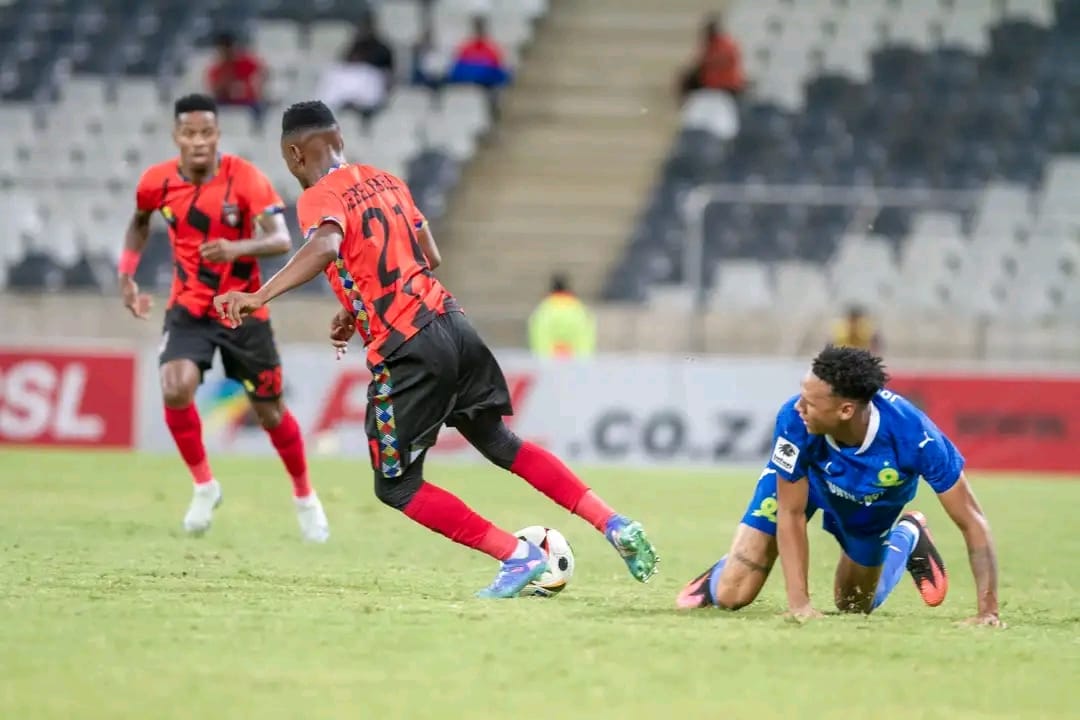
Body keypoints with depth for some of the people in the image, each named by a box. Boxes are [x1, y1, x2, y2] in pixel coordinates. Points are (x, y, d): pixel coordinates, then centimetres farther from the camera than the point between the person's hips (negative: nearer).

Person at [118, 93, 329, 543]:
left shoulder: (245, 178, -18)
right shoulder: (157, 182, -8)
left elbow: (281, 240, -28)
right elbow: (140, 222, 16)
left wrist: (239, 248, -47)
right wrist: (127, 276, 6)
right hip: (189, 310, 1)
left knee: (270, 412, 9)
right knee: (175, 391, -24)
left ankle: (304, 497, 34)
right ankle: (204, 486, -1)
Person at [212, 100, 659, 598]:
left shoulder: (319, 198, -8)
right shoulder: (385, 181, 16)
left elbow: (326, 246, -31)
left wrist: (260, 296, -39)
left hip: (406, 352, -7)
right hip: (451, 323, 7)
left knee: (396, 486, 6)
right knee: (501, 444, 22)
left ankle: (518, 557, 0)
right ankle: (614, 526, 16)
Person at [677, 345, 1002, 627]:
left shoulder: (914, 436, -43)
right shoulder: (794, 421, -41)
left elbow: (972, 521, -35)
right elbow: (791, 514, -29)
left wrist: (987, 611, -41)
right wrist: (799, 604, -35)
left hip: (872, 506, 0)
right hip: (797, 480, 0)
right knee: (731, 596, -8)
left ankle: (907, 539, 42)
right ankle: (722, 575, 29)